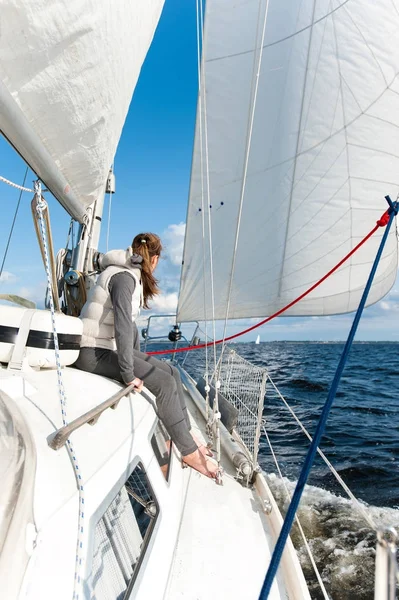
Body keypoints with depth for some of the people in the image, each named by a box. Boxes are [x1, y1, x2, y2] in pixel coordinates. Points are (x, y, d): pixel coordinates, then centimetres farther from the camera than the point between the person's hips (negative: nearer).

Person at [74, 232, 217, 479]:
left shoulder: (134, 276, 11)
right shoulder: (123, 276, -19)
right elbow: (123, 326, -28)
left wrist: (139, 359, 20)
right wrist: (129, 374, -28)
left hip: (111, 347, 10)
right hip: (93, 351, -10)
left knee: (172, 371, 3)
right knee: (164, 382, -17)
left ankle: (188, 435, 13)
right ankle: (189, 451, -3)